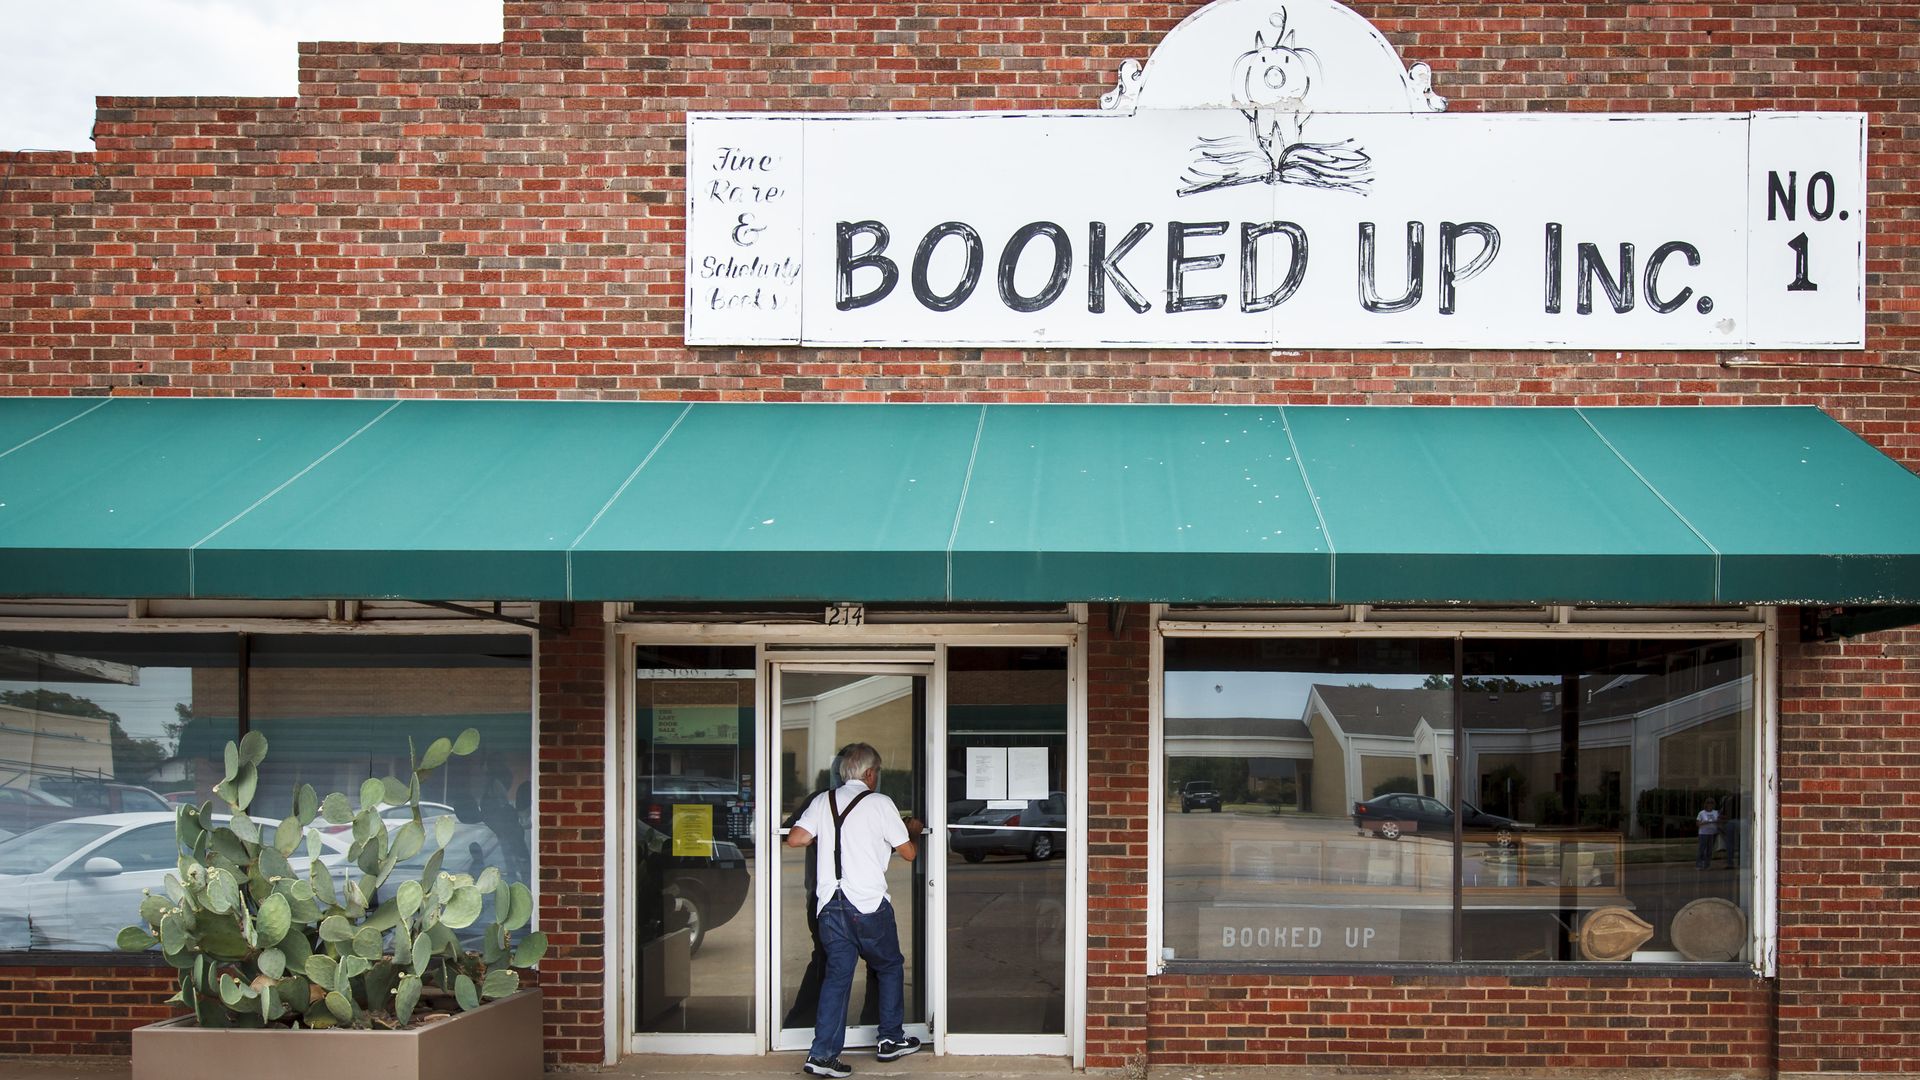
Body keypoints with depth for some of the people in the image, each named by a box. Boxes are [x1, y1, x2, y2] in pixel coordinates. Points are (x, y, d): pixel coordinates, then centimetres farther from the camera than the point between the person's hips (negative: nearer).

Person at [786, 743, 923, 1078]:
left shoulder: (823, 802, 9)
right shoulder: (880, 803, -2)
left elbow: (794, 838, 0)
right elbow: (908, 852, 2)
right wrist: (912, 831, 25)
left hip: (830, 905, 4)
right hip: (869, 905, -4)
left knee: (837, 975, 7)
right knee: (890, 966, 17)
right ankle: (891, 1040, 22)